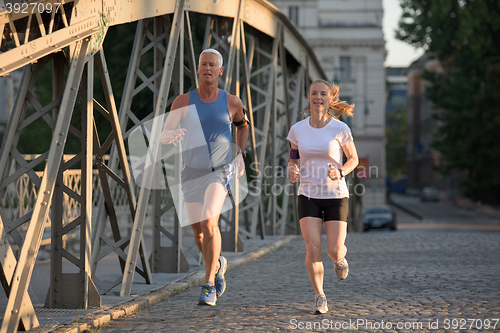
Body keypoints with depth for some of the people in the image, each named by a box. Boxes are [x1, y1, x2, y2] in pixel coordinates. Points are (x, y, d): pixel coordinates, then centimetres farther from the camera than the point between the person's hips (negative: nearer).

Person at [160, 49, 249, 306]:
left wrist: (240, 154, 10)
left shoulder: (232, 103, -2)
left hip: (220, 171, -2)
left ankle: (209, 286, -19)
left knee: (209, 221, -24)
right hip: (192, 173, 2)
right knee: (199, 234, 11)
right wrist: (172, 135, -27)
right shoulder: (183, 101, -4)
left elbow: (242, 124, 21)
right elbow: (163, 136, -3)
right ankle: (218, 264, 44)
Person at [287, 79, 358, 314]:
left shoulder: (340, 129, -8)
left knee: (334, 252, -7)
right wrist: (293, 171, -10)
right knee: (313, 249, -12)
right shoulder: (297, 130, -2)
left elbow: (353, 159, 4)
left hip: (336, 196, -1)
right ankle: (320, 298, 7)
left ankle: (340, 258, 33)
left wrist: (341, 172, -17)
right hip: (308, 196, 1)